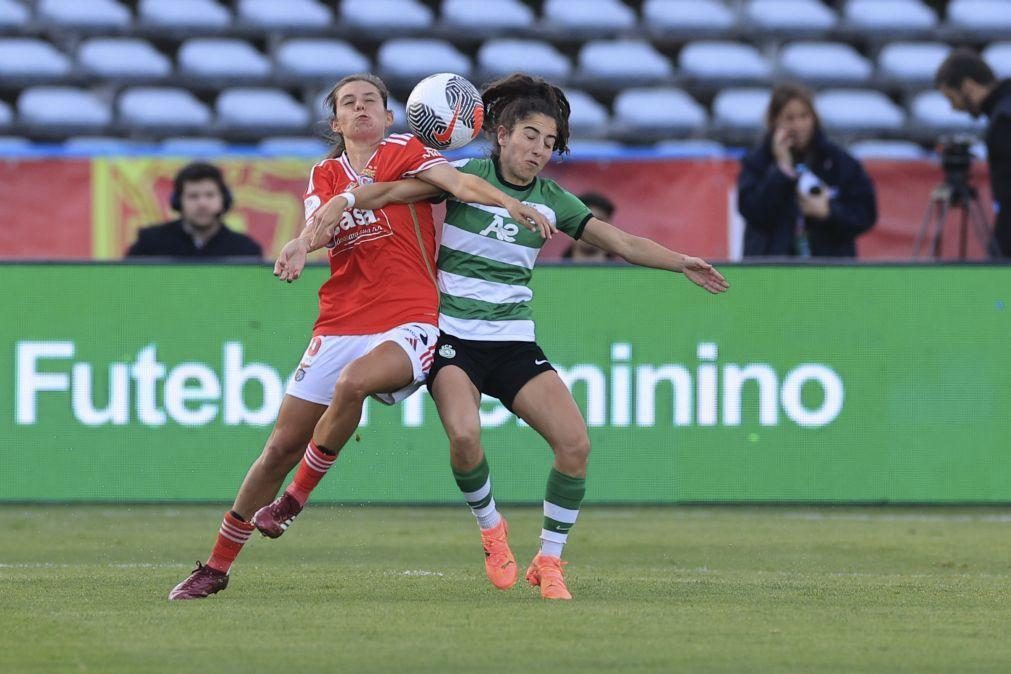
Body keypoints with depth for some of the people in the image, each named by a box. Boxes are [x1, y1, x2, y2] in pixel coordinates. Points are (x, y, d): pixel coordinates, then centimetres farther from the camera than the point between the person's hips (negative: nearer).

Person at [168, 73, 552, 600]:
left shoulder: (404, 152, 3)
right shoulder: (324, 176, 16)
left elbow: (459, 182, -14)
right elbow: (318, 230, -1)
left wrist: (510, 203, -32)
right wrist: (304, 240, -25)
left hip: (408, 325, -4)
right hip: (338, 327, 4)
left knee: (353, 381, -36)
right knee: (282, 445, 2)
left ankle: (295, 497, -15)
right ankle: (216, 567, 14)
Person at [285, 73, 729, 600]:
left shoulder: (551, 200, 5)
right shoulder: (465, 176, -6)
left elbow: (623, 244, 8)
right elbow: (387, 190, -13)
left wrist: (681, 264, -5)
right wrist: (327, 217, -24)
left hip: (514, 343, 4)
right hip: (453, 335, -4)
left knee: (575, 442, -13)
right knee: (464, 435, -30)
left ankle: (549, 562, 4)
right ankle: (491, 527, 0)